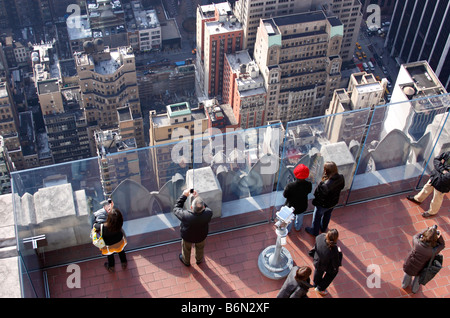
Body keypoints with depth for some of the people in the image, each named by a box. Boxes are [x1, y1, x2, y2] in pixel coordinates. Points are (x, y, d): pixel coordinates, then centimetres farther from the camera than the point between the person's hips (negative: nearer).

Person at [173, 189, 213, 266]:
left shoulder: (186, 216, -45)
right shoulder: (208, 213, -40)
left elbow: (176, 209, -24)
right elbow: (206, 208, -13)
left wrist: (184, 195, -21)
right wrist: (197, 197, -17)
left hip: (187, 237, -1)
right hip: (202, 237, 2)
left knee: (186, 249, 32)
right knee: (200, 248, 35)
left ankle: (186, 261, 61)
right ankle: (199, 260, 64)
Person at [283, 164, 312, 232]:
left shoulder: (290, 186, -38)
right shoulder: (309, 185, -28)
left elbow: (285, 195, -21)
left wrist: (286, 188, -5)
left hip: (291, 207, -2)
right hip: (302, 206, 2)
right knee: (300, 216, 34)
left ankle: (287, 230, 53)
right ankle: (298, 227, 60)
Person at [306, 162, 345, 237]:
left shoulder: (325, 185, -44)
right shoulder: (341, 178, -25)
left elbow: (316, 194, -31)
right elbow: (341, 187, -4)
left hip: (323, 205, -6)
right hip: (333, 203, 6)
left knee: (317, 218, 25)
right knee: (327, 215, 35)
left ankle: (314, 232, 52)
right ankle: (323, 228, 63)